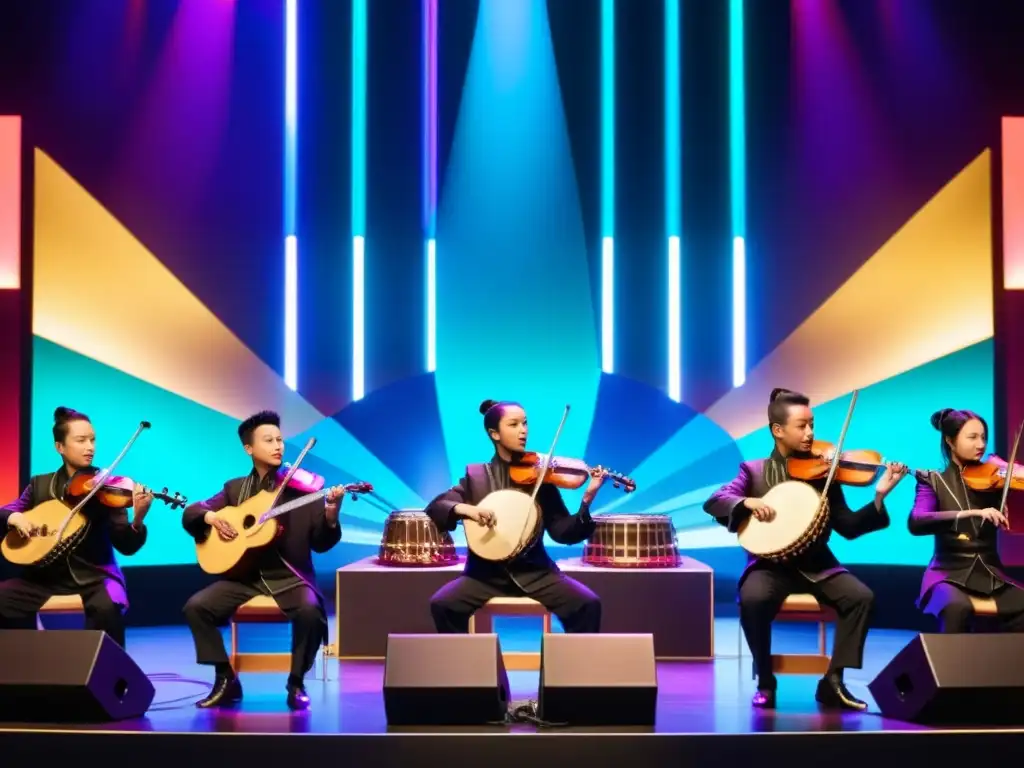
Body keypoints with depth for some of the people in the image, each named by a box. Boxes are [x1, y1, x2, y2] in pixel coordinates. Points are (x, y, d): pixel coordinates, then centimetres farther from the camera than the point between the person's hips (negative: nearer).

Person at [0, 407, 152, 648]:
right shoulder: (40, 485, 8)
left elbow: (126, 546, -7)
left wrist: (138, 521, -29)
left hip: (94, 576, -3)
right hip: (48, 576, 4)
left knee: (107, 607, -35)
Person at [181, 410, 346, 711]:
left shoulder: (302, 487, 3)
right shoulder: (234, 488, 13)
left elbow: (320, 544, -1)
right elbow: (190, 513, 9)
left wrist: (331, 517, -23)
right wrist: (209, 517, -13)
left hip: (289, 576, -3)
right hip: (245, 576, 3)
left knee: (310, 611, -33)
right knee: (196, 606, -19)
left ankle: (296, 683, -10)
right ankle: (226, 680, -4)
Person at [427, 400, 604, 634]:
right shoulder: (475, 475, 7)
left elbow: (563, 533, -3)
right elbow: (435, 506, 0)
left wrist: (586, 501, -20)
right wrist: (464, 509, -21)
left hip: (534, 572, 0)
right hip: (486, 573, 0)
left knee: (588, 604, -22)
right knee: (442, 604, -24)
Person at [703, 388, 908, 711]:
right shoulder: (754, 471, 5)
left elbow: (848, 527, 3)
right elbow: (713, 501, -6)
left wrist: (879, 497, -12)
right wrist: (747, 502, -24)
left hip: (817, 564, 2)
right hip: (770, 563, -2)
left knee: (861, 597, -24)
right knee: (753, 598, -34)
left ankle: (833, 680, -10)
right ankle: (765, 682, -12)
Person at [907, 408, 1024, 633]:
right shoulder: (933, 481, 3)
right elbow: (915, 523, -17)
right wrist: (970, 513, -28)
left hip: (991, 574, 3)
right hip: (950, 574, -3)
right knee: (958, 608, -36)